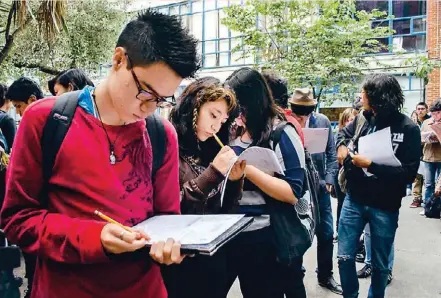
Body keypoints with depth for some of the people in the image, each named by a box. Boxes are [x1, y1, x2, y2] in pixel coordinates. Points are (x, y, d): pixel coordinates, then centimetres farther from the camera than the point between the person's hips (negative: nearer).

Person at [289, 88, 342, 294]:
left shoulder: (323, 121, 0)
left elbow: (331, 152, 4)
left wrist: (329, 179, -4)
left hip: (319, 185, 3)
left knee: (326, 234, 11)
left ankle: (325, 276, 31)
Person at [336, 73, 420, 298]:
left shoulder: (408, 128, -14)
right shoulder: (361, 119, 0)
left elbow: (409, 173, -19)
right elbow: (343, 133, 22)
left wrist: (370, 164, -23)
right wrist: (341, 145, 0)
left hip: (385, 206, -3)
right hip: (354, 200, 4)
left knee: (380, 264, 15)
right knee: (344, 257, 9)